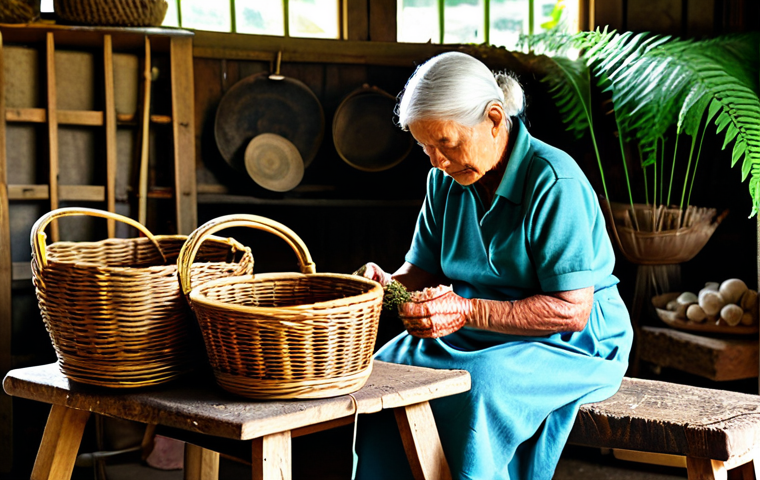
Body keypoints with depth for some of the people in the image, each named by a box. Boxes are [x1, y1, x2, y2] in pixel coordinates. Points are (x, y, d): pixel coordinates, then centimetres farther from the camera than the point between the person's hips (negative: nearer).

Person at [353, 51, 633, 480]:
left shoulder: (553, 181, -20)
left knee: (478, 386, -34)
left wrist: (466, 311, -30)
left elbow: (571, 311, -23)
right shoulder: (446, 179, 3)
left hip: (571, 346, -6)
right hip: (480, 334, 7)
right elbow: (425, 269, 11)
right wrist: (392, 284, -14)